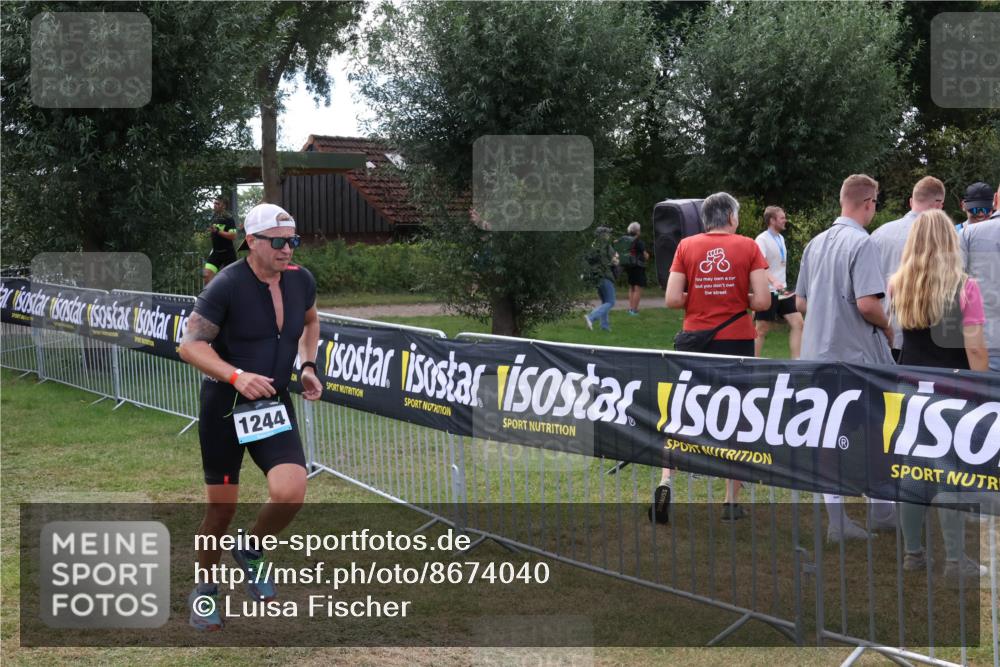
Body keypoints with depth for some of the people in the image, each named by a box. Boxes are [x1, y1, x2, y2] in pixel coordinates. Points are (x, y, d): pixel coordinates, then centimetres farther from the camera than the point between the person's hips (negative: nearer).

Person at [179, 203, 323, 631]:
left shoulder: (301, 281, -1)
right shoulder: (227, 286, -17)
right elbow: (190, 345, -17)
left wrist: (308, 366, 8)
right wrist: (236, 376, -30)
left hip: (274, 404, 4)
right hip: (224, 407, -4)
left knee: (290, 493, -18)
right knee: (221, 508, 4)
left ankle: (251, 553, 13)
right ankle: (204, 588, 29)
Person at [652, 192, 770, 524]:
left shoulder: (687, 246, 1)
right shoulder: (748, 247, -3)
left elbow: (672, 299, -5)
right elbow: (762, 301, -9)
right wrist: (738, 300, 11)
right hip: (737, 340, -1)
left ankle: (665, 481, -8)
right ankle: (732, 501, 13)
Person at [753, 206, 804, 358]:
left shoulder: (780, 238, 12)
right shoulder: (762, 239, -14)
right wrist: (774, 282, -40)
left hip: (782, 290, 8)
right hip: (768, 291, -8)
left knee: (797, 322, 0)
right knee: (761, 329, -1)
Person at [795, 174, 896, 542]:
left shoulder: (815, 244, 9)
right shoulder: (861, 243, -15)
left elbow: (801, 303, 13)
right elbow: (867, 304, -23)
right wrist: (887, 327, -5)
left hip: (819, 353, 7)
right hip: (858, 354, -7)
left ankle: (837, 521, 9)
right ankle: (881, 510, 19)